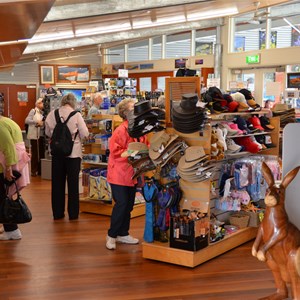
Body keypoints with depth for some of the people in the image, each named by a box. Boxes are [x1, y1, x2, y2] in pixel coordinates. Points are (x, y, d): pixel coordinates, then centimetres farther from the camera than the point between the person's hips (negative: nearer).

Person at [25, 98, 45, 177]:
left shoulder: (43, 112, 11)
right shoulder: (33, 111, -4)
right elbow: (27, 120, -12)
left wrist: (43, 123, -9)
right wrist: (37, 122, -18)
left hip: (41, 135, 5)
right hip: (34, 135, -5)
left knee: (41, 152, 6)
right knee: (35, 153, -2)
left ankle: (40, 170, 16)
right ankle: (34, 171, 6)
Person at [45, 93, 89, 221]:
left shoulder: (52, 114, -4)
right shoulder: (76, 115, -13)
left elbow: (48, 132, 6)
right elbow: (85, 133, -10)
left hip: (57, 152, 3)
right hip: (73, 152, -2)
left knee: (57, 183, 12)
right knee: (73, 184, 9)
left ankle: (57, 213, 19)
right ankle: (73, 213, 15)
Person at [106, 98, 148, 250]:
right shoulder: (120, 131, -16)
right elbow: (115, 151, -21)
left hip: (132, 174, 7)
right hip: (119, 174, -7)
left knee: (129, 205, 14)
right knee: (121, 204, -7)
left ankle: (123, 234, 28)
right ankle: (111, 235, 9)